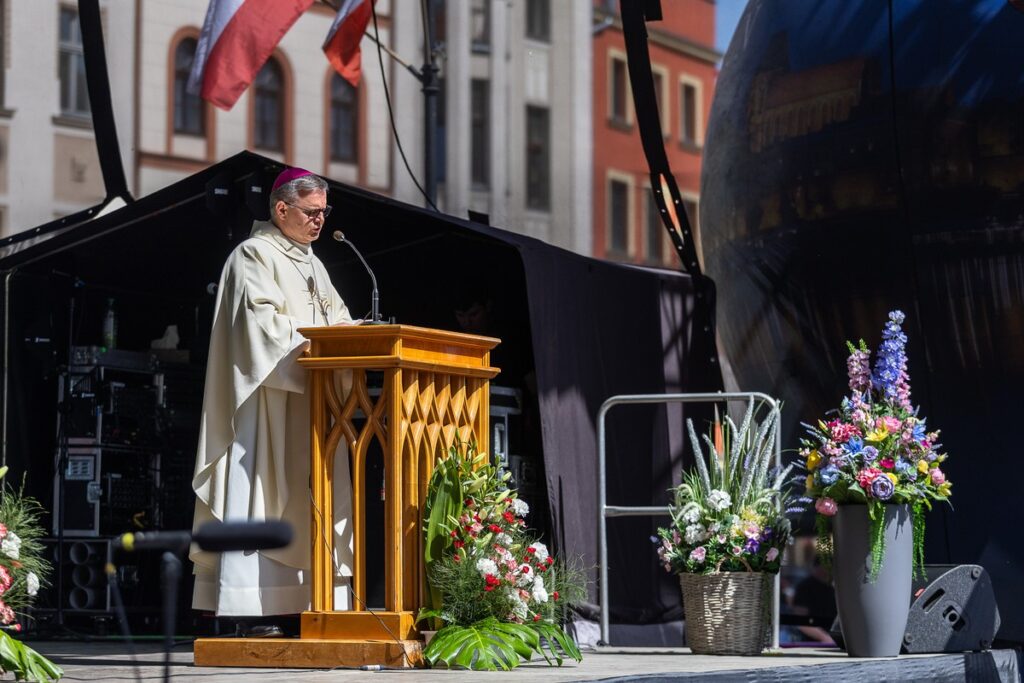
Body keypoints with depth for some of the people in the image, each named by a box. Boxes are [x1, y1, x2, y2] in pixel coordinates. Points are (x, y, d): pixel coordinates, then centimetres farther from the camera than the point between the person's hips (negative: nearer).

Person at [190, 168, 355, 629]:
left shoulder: (311, 265, 23)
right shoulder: (254, 256, -3)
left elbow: (337, 317, 19)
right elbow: (259, 318, -16)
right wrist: (307, 344, -26)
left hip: (309, 398, 9)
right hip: (269, 396, -9)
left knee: (311, 501, 4)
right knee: (262, 497, -12)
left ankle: (315, 604, 2)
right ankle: (252, 608, -15)